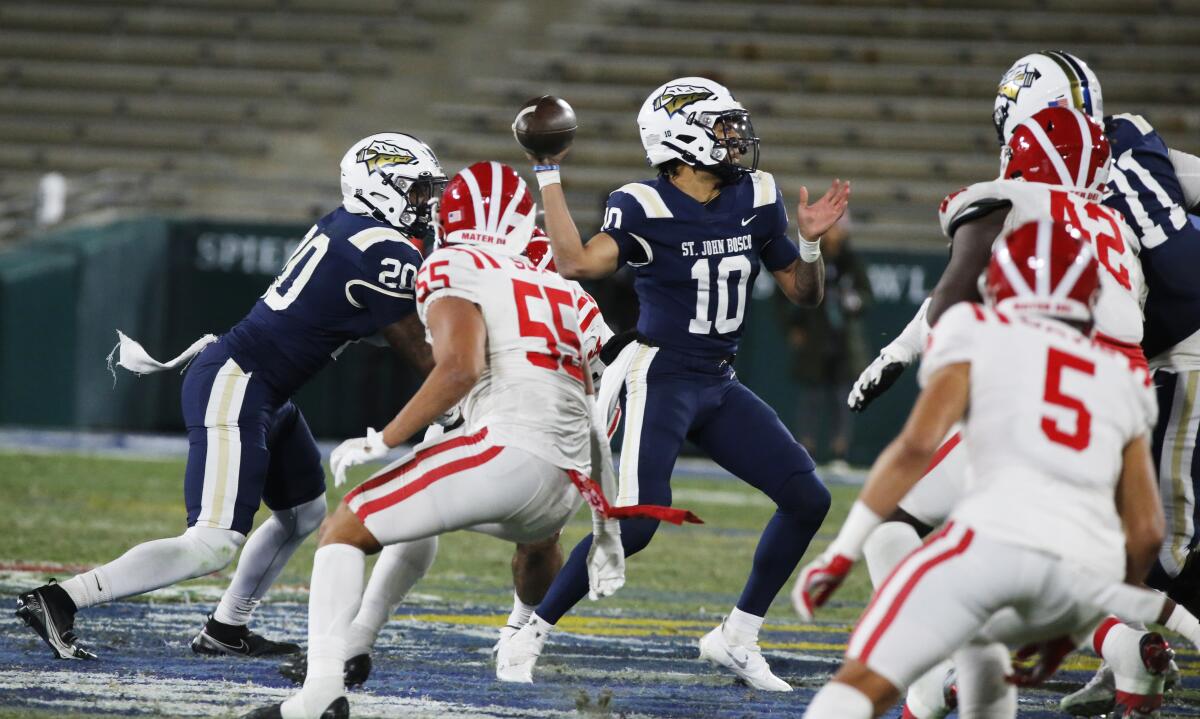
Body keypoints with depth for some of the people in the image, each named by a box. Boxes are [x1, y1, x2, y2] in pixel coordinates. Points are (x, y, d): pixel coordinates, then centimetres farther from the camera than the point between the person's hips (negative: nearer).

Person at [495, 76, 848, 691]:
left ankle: (736, 638, 13)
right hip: (661, 381, -7)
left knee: (807, 499, 2)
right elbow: (577, 263, -31)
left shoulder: (756, 200, 3)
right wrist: (547, 174, -29)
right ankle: (527, 637, -3)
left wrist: (810, 242, -9)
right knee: (634, 525, -17)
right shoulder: (646, 208, -14)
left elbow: (804, 294, 11)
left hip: (719, 386, 7)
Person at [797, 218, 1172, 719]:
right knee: (974, 638, 35)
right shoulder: (1122, 379, 28)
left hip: (999, 533, -5)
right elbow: (1146, 531, 23)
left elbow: (917, 445, 0)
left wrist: (841, 552, 2)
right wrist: (1072, 629, 32)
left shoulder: (977, 336, 16)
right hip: (1090, 570, 5)